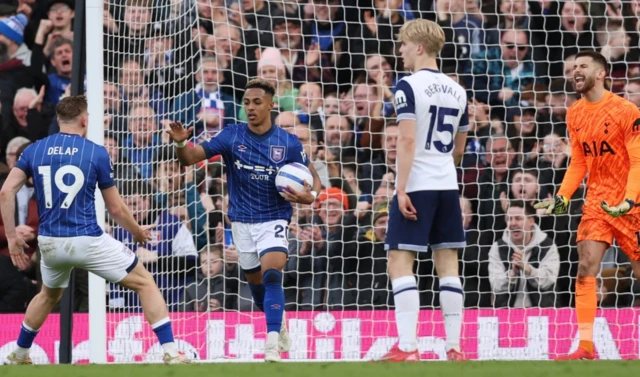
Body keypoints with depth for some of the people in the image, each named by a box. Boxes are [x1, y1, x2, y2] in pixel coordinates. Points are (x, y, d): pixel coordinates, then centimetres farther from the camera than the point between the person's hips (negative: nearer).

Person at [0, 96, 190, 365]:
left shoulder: (34, 150, 4)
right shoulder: (96, 153, -4)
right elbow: (116, 209, -1)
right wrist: (137, 232, 18)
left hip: (49, 242, 4)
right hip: (88, 240, -4)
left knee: (49, 295, 34)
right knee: (146, 284, 8)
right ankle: (170, 353, -3)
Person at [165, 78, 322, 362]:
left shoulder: (288, 143, -9)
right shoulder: (232, 136, -6)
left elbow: (313, 176, 2)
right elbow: (190, 158, -9)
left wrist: (310, 196, -21)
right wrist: (181, 143, -33)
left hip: (273, 220, -3)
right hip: (242, 221, 3)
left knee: (272, 275, -24)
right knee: (256, 283, 14)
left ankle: (273, 343, -30)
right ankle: (279, 324, 43)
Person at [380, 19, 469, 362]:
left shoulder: (409, 86, -8)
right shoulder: (456, 90, 12)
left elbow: (407, 140, -16)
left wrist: (401, 189, -16)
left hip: (416, 185, -6)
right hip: (448, 186, 6)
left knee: (400, 261, -5)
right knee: (447, 263, 8)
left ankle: (407, 347, -14)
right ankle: (454, 347, 5)